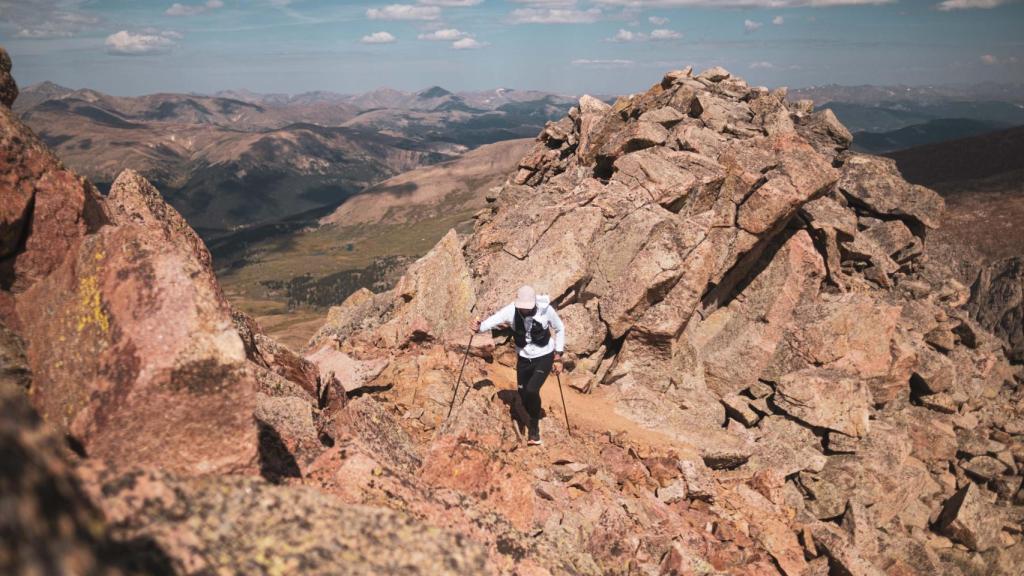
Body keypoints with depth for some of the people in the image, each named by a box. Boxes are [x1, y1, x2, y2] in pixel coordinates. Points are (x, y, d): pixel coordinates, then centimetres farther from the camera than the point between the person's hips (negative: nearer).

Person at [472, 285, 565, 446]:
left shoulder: (546, 310, -23)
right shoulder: (511, 311, -21)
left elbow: (560, 330, -6)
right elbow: (493, 320, -31)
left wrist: (558, 357, -5)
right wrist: (479, 327, -54)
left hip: (544, 357, -3)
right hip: (523, 358, 3)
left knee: (532, 390, -22)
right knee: (524, 395, 11)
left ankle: (534, 429, 1)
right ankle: (534, 422, 43)